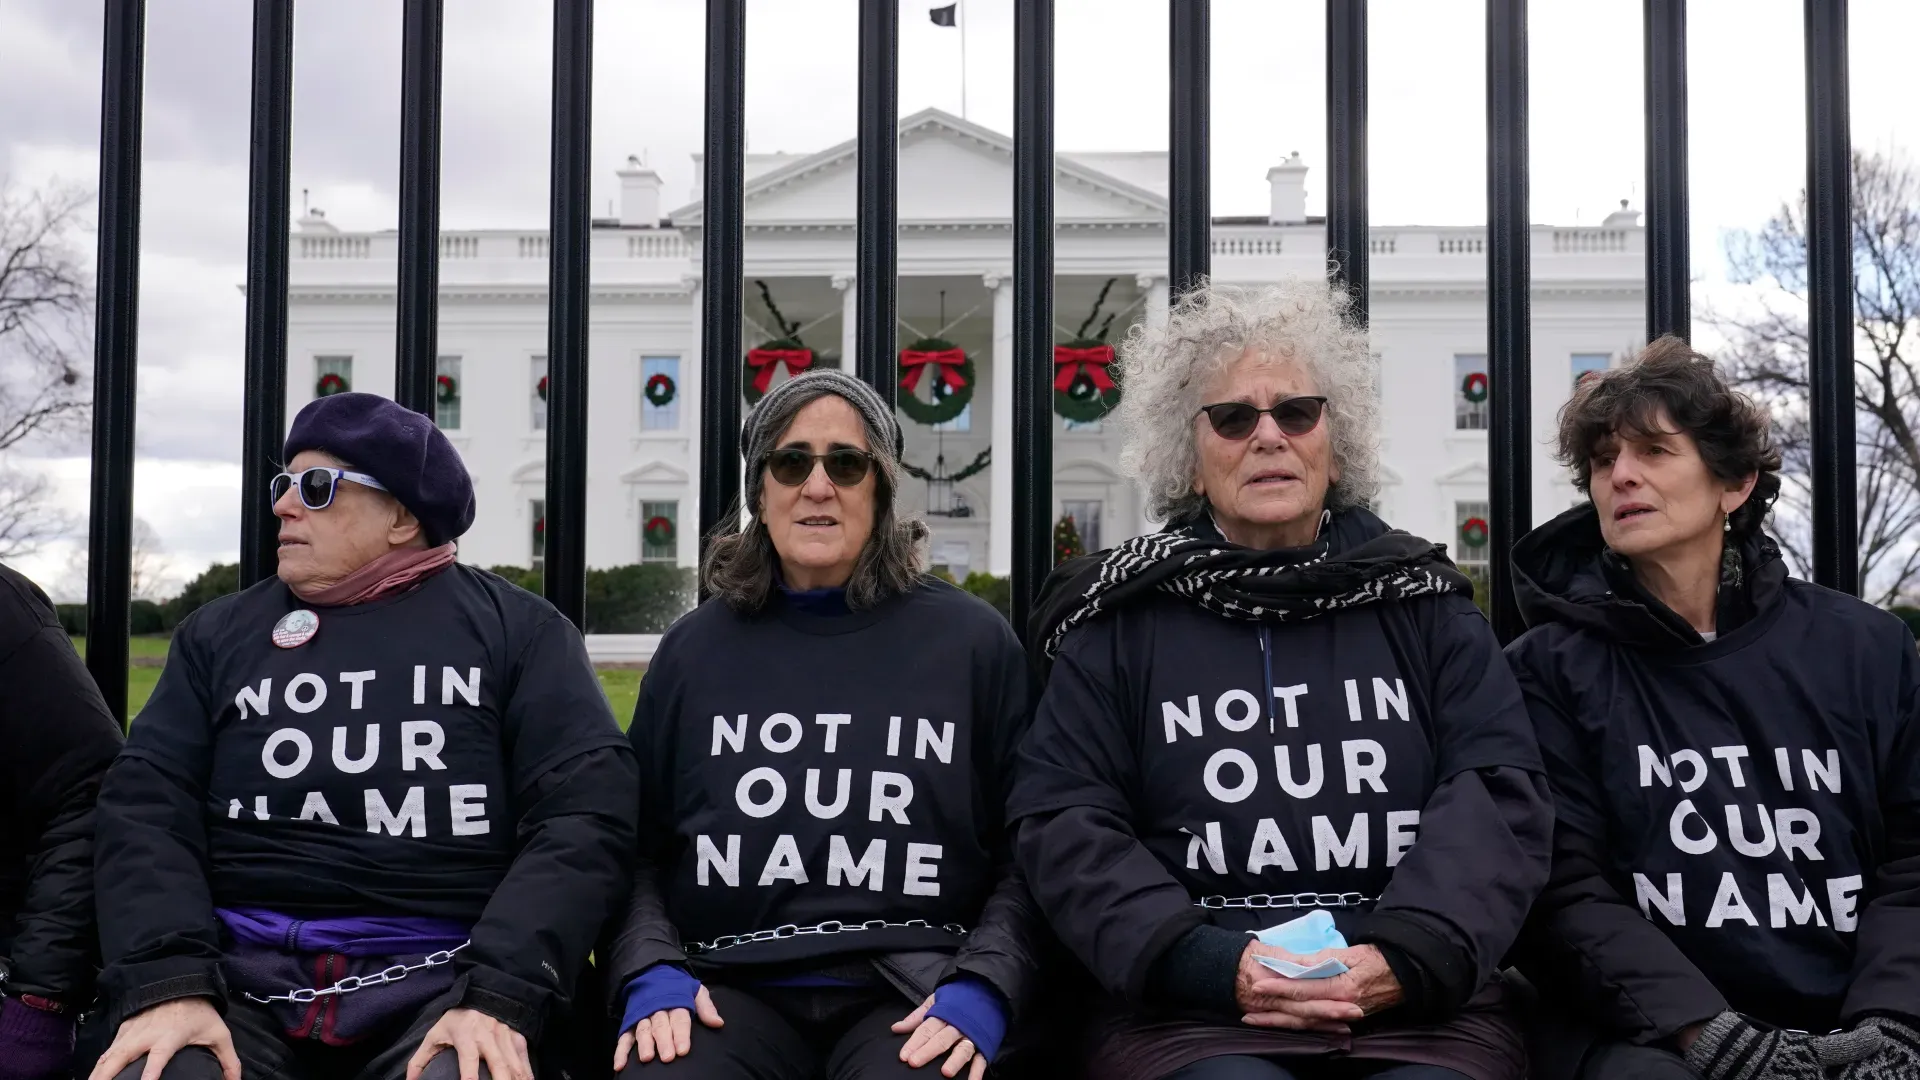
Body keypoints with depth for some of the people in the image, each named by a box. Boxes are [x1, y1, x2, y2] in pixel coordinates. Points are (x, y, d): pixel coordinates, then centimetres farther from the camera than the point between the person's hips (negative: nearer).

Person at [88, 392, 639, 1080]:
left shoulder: (516, 630, 9)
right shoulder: (219, 634, 18)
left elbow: (586, 813, -2)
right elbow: (147, 806, 6)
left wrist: (500, 996, -16)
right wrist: (166, 983, -12)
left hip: (444, 980, -2)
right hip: (240, 977, 2)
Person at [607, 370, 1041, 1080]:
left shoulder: (974, 642, 9)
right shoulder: (695, 649, 14)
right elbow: (638, 849, 16)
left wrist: (979, 991, -9)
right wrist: (653, 976, -3)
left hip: (910, 995, -1)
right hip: (731, 987, 1)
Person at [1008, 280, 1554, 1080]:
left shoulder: (1424, 602, 15)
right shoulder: (1120, 619, 11)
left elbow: (1499, 792, 5)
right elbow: (1065, 825, 3)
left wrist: (1411, 957, -12)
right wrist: (1210, 965, -12)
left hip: (1420, 1005, 2)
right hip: (1189, 1010, -1)